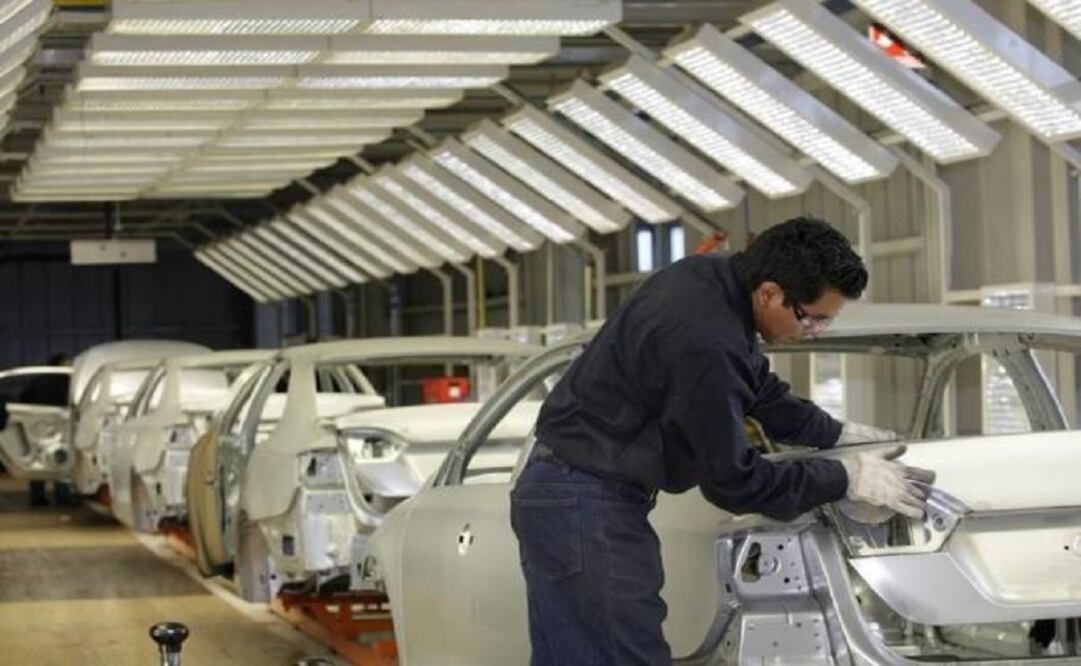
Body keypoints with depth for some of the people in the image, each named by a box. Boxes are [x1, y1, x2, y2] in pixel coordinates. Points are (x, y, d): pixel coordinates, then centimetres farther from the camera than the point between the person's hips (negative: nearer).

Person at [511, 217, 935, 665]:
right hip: (589, 507, -10)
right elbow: (732, 481, -18)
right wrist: (845, 479, -10)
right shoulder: (706, 343, -28)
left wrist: (836, 434, 18)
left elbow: (758, 387, 20)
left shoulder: (712, 277, 2)